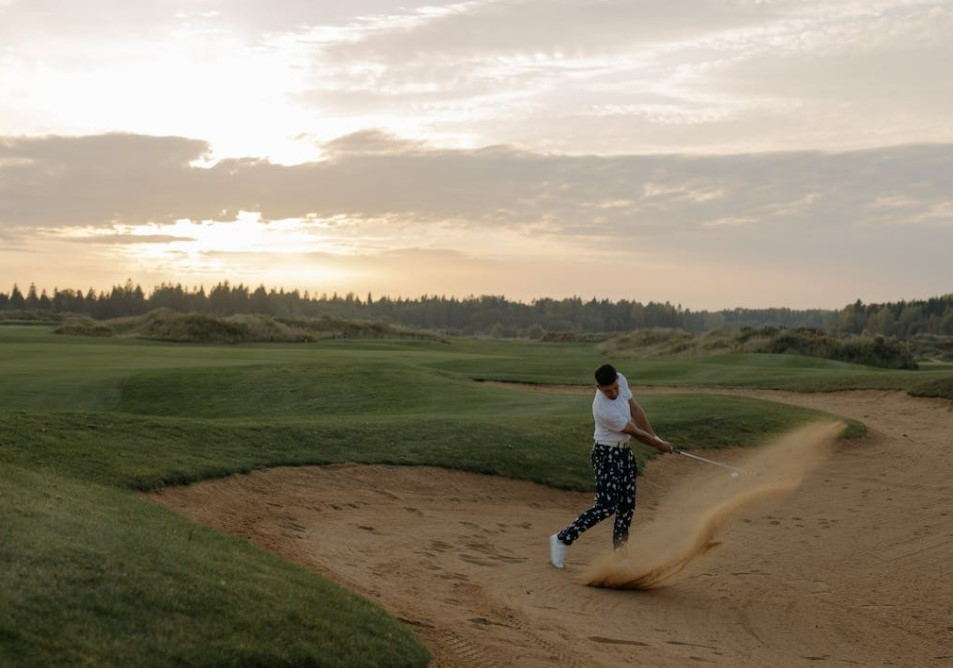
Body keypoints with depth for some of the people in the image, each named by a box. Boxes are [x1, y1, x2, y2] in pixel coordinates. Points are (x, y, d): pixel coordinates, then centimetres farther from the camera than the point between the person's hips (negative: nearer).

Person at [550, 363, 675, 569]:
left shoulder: (621, 380, -10)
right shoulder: (604, 410, -32)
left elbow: (635, 410, 6)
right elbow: (635, 433, -18)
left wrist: (655, 437, 7)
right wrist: (660, 445, -4)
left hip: (624, 451, 8)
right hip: (606, 454, -8)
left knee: (627, 505, 10)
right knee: (605, 507, -10)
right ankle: (563, 539, -2)